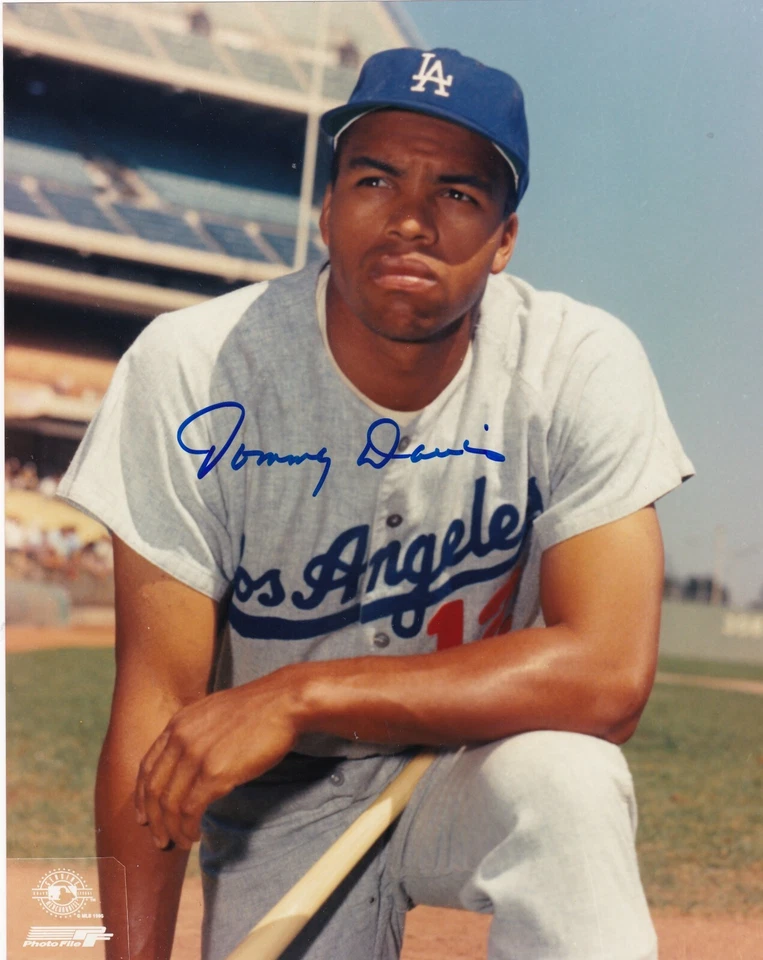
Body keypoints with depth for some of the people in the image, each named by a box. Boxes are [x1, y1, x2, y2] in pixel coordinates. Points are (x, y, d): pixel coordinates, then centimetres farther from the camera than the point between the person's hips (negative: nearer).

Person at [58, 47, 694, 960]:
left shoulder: (582, 366, -18)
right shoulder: (192, 371, -18)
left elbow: (610, 676, -27)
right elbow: (156, 704, -19)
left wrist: (302, 695, -33)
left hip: (481, 763, -1)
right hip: (280, 801, 2)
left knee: (563, 780, -33)